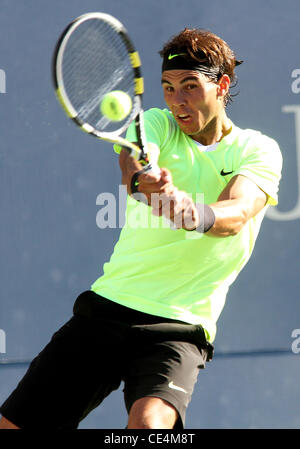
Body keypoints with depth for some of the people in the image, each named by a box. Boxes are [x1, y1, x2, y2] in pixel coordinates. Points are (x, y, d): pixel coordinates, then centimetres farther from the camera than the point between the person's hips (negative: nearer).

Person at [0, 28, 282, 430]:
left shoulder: (259, 151, 1)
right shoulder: (156, 124, 6)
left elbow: (236, 213, -19)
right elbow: (133, 159, -17)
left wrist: (197, 215, -43)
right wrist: (142, 181, -43)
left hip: (180, 326, -3)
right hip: (108, 304, 3)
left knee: (148, 423, -32)